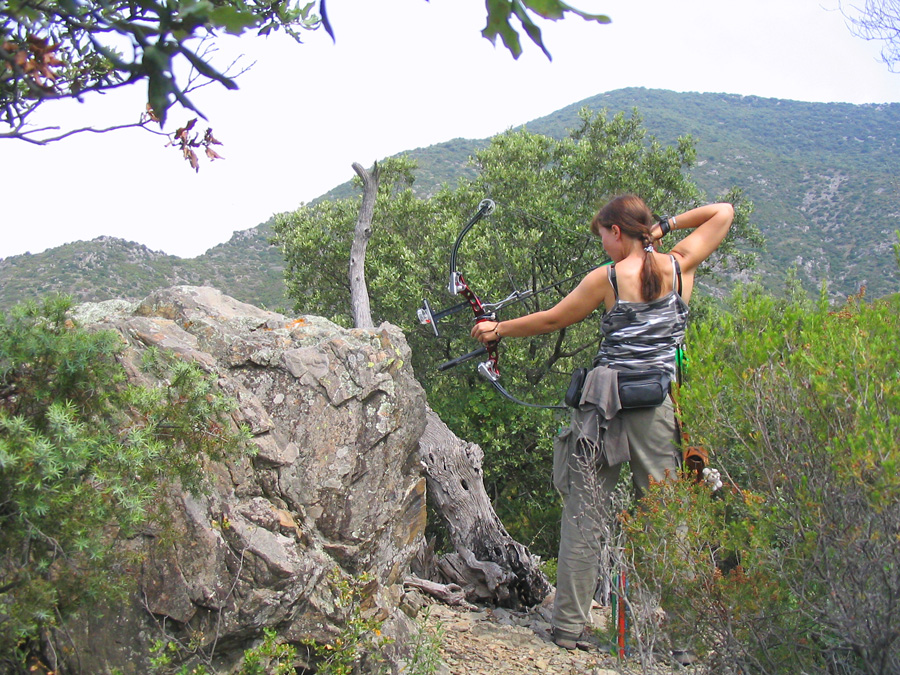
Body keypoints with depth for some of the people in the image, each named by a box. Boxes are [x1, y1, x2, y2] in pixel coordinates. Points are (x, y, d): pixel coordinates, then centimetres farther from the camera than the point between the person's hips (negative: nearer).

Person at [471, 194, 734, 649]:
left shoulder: (607, 279, -1)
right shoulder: (680, 266, 5)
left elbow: (552, 320, 9)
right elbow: (722, 213, 20)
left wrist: (499, 330, 22)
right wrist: (666, 225, 16)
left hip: (605, 401, -2)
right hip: (660, 405, 2)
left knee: (584, 513, 4)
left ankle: (568, 628, 9)